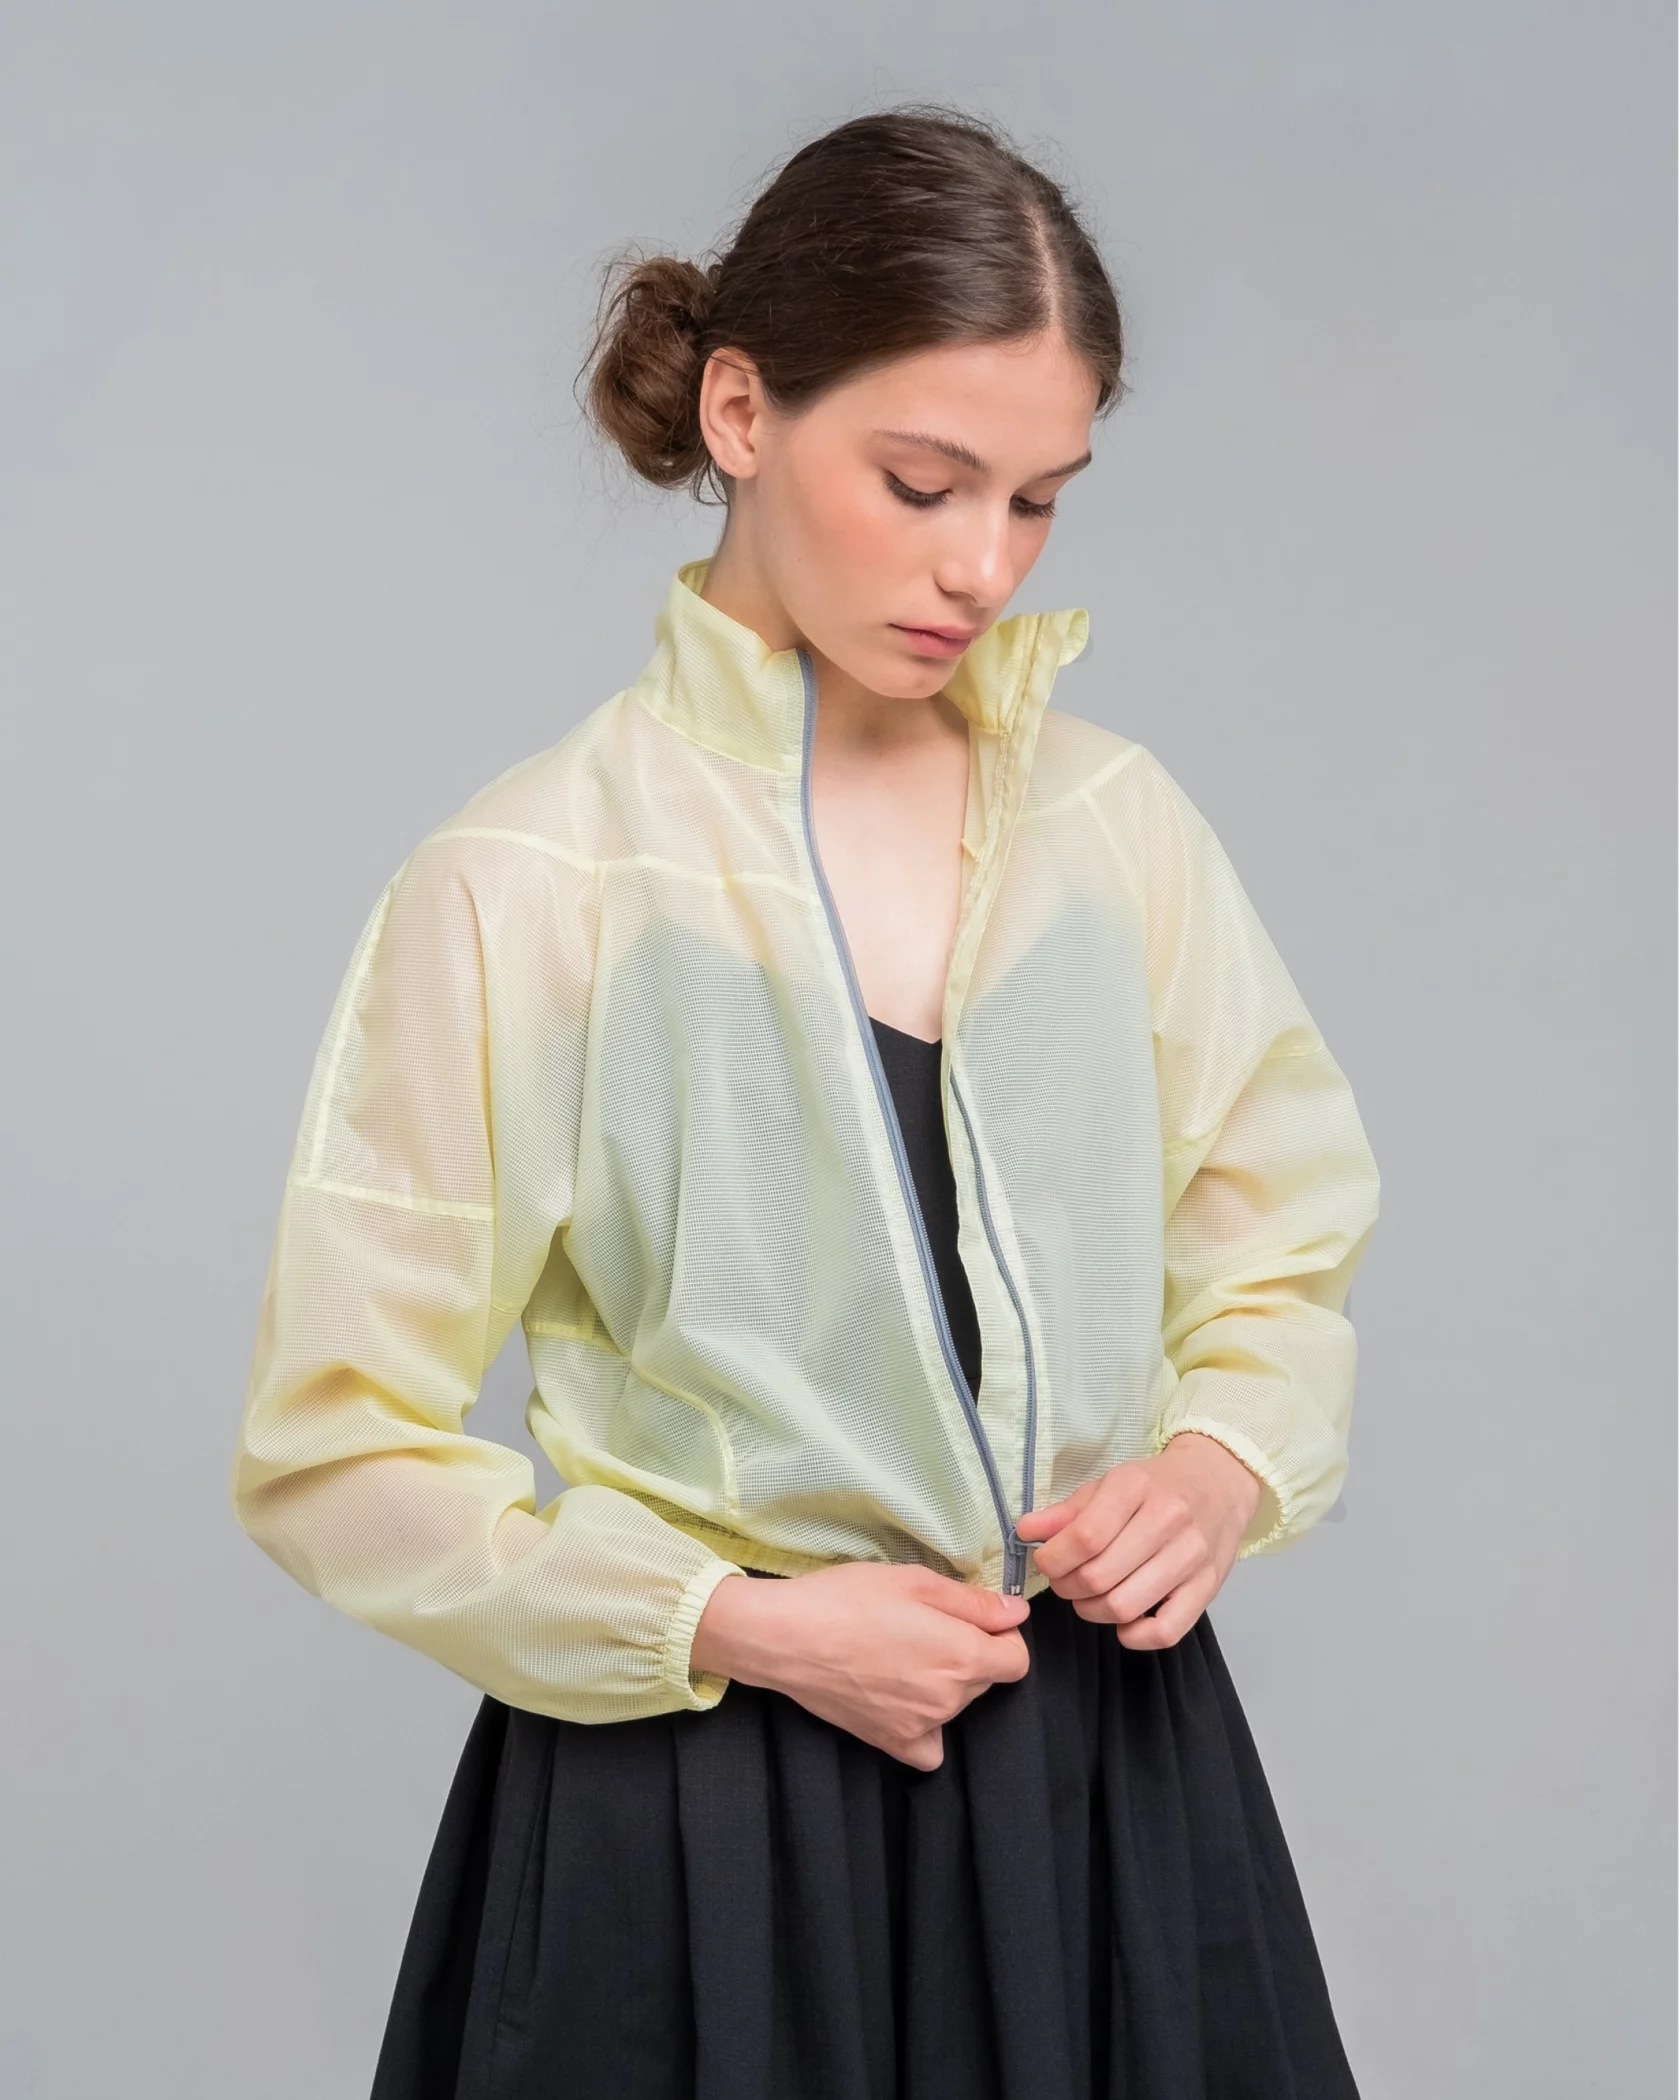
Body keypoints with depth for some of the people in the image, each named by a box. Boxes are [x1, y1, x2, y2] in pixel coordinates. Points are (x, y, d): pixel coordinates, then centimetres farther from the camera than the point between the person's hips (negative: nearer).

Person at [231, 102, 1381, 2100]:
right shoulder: (519, 889, -12)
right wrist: (738, 1626, -15)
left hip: (1111, 1775, 4)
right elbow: (334, 1453, -8)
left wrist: (1226, 1456, -9)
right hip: (699, 1826, -3)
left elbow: (1284, 1257, 11)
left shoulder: (1114, 824, 0)